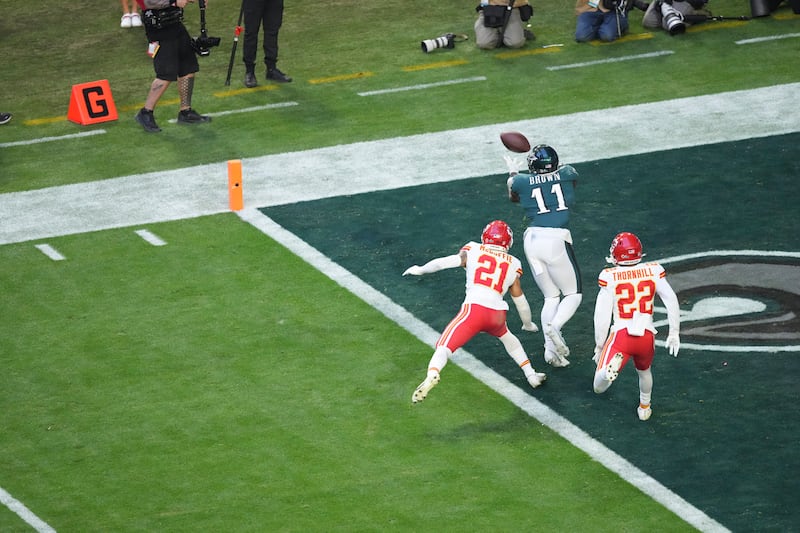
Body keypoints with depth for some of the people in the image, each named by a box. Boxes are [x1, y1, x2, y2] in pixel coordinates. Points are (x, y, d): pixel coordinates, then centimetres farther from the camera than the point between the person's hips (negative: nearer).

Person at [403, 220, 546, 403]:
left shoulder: (473, 251, 14)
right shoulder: (513, 265, 20)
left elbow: (443, 262, 5)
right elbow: (520, 300, 26)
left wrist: (420, 270, 22)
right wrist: (528, 324, 43)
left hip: (474, 308, -3)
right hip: (497, 313, 3)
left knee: (445, 345, -9)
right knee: (506, 337, 35)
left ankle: (432, 374, -39)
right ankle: (531, 374, 35)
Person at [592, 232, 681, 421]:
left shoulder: (609, 277, -3)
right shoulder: (653, 271, 3)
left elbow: (602, 316, -2)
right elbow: (671, 301, 1)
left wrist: (599, 345, 9)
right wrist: (674, 333, 10)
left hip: (621, 334, -3)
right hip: (647, 335, 3)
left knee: (599, 388, -5)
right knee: (644, 370, 36)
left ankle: (612, 364, -33)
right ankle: (644, 407, 49)